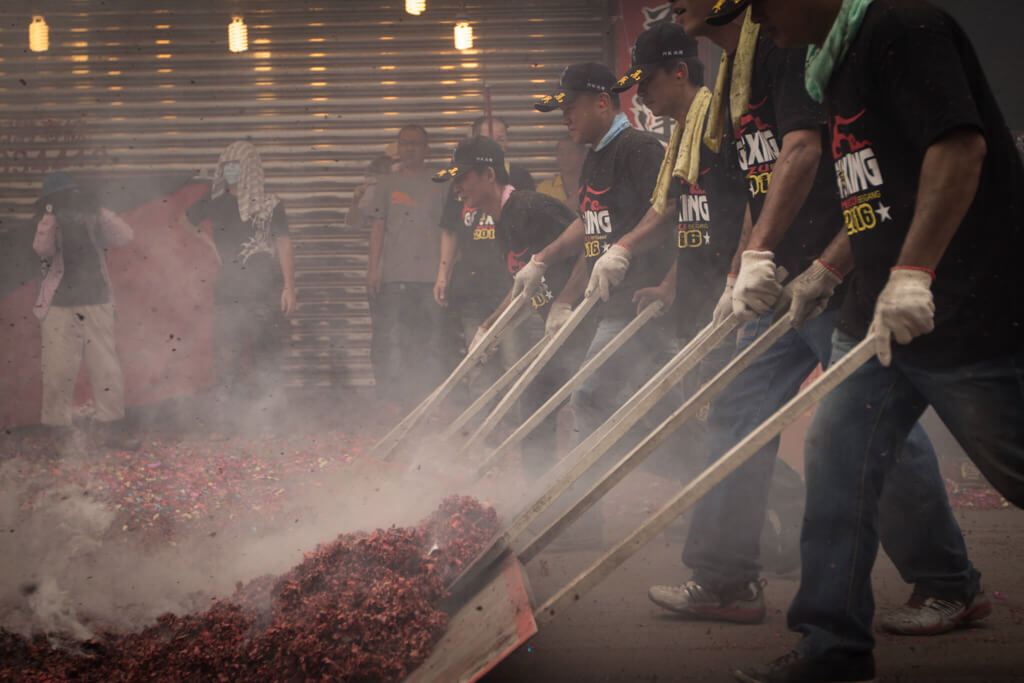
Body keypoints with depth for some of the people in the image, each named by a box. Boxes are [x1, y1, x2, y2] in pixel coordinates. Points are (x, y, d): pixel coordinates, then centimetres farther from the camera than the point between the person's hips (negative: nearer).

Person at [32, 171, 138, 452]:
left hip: (97, 305, 3)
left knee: (107, 368, 3)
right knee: (59, 371, -5)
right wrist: (50, 218, -31)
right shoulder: (49, 225, 2)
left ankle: (111, 428, 12)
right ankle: (59, 433, 5)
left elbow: (125, 236, -5)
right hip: (60, 309, -3)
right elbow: (43, 248, -20)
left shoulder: (92, 221, 10)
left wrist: (99, 212, -11)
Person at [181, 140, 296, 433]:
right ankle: (225, 419, 2)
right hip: (228, 292, 2)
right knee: (226, 356, -3)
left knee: (266, 358, 0)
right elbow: (186, 220, 27)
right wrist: (207, 241, 11)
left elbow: (284, 246, -1)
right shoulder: (215, 202, 10)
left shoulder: (270, 205, 3)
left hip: (265, 291, -2)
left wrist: (289, 286, -10)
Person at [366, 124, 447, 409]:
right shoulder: (387, 185, 12)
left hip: (429, 275, 0)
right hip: (392, 275, 0)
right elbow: (378, 228, 9)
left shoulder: (438, 186, 12)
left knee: (430, 338, -2)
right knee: (390, 338, -5)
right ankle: (390, 398, 0)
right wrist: (373, 268, 0)